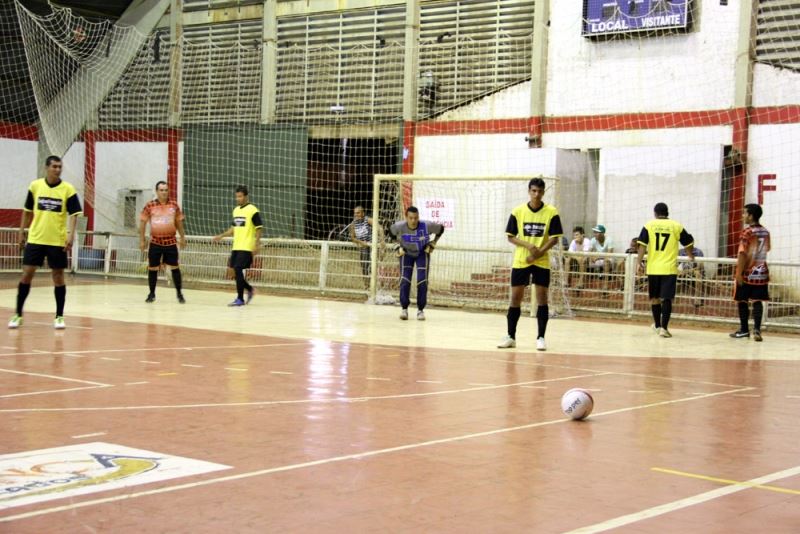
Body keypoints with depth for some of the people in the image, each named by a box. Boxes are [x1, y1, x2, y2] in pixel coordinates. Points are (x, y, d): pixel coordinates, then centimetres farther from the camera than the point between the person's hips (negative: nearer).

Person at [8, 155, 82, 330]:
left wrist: (71, 234, -18)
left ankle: (59, 316, 13)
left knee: (58, 276, 3)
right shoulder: (35, 186, 2)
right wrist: (22, 232, 10)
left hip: (58, 241, -1)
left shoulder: (68, 189, -4)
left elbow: (74, 214, -5)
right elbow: (27, 211, 12)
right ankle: (18, 315, 9)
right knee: (27, 274, 0)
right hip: (35, 238, 1)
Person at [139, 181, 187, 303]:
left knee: (175, 267, 1)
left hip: (171, 242, 1)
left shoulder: (174, 205, 3)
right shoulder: (150, 206, -3)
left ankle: (179, 293, 10)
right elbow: (143, 222, 2)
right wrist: (142, 240, -1)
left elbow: (179, 222, 12)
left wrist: (183, 238, 11)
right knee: (152, 268, 4)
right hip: (155, 242, -1)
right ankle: (152, 294, 18)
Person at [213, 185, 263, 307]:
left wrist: (256, 245, -18)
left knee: (238, 269, -12)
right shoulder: (236, 210, 14)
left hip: (246, 247, -8)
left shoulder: (253, 210, -9)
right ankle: (249, 290, 26)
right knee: (233, 269, 7)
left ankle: (240, 299, -2)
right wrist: (221, 236, 14)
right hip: (236, 246, 8)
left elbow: (259, 228, -11)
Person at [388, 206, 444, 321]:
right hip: (406, 253, 0)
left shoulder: (427, 225, -30)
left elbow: (440, 229, -9)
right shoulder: (399, 226, -27)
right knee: (405, 280, -11)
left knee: (422, 281, -8)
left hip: (423, 253, 0)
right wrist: (398, 247, -5)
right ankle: (404, 309, 1)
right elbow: (391, 232, -2)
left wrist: (432, 244, -6)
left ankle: (420, 310, 4)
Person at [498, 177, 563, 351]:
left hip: (542, 262, -1)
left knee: (542, 298, -1)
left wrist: (539, 252, -17)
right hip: (520, 262, 1)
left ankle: (540, 337, 5)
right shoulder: (517, 212, -1)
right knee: (515, 298, 1)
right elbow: (510, 237, 1)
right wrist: (528, 245, -15)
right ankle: (511, 336, 10)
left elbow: (554, 238, -4)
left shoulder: (551, 212, -4)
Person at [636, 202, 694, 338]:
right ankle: (664, 327, -11)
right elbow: (688, 243, 11)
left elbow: (642, 245, -6)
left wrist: (639, 261, -1)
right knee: (666, 298, -1)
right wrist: (690, 256, 29)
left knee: (654, 297, 16)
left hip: (653, 268, 1)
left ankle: (658, 325, 28)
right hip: (669, 268, -1)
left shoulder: (649, 225, 1)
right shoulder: (676, 226, 2)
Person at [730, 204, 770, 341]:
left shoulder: (747, 232, -13)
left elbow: (742, 254, -18)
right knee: (757, 301, 2)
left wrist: (739, 273, -17)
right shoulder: (765, 232, 6)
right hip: (761, 272, 5)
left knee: (742, 301, 7)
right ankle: (757, 329, -11)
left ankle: (744, 330, 13)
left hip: (747, 273, -5)